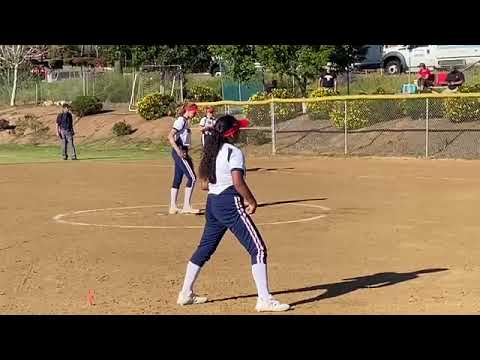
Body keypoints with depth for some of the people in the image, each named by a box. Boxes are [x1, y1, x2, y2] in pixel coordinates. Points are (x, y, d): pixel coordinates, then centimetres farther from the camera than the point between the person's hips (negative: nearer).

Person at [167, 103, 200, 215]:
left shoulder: (186, 121, 16)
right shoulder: (181, 120, -12)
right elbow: (170, 136, -22)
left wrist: (186, 154, 20)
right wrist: (178, 151, -27)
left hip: (182, 152, 10)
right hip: (179, 152, -10)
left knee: (177, 179, 10)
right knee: (192, 177, -12)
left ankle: (173, 207, 14)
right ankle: (186, 206, -10)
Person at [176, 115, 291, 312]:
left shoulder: (211, 152, 13)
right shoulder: (234, 152, -12)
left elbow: (204, 184, 15)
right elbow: (238, 183, -22)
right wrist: (252, 201, -9)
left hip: (212, 203, 9)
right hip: (230, 205, -9)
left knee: (205, 248, 21)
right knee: (258, 248, -6)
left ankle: (186, 293, 27)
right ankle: (264, 300, -11)